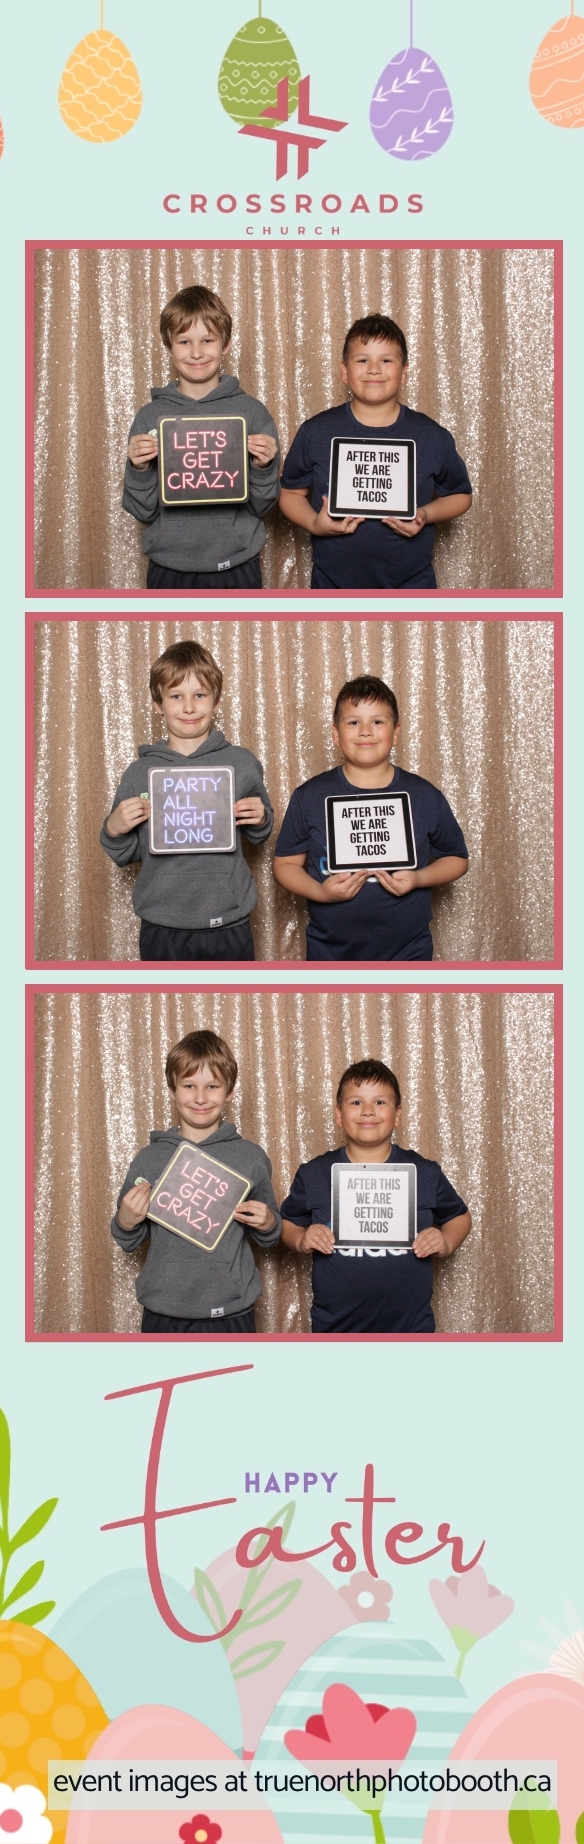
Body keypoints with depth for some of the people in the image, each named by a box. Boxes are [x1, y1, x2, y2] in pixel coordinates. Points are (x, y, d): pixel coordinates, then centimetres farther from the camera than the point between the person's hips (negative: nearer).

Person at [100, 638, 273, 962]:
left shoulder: (242, 763, 3)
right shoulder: (139, 773, 2)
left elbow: (258, 835, 14)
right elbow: (126, 855, 10)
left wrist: (260, 820, -7)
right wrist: (113, 831, -10)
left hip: (228, 926, 0)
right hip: (162, 931, 0)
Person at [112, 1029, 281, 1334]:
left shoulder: (251, 1157, 1)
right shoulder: (149, 1159, 1)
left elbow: (268, 1239, 10)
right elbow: (129, 1240, 10)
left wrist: (268, 1224, -11)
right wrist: (126, 1222, -11)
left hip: (230, 1314, 0)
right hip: (164, 1314, 1)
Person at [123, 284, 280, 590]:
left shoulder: (252, 412, 0)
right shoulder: (150, 417, 1)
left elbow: (262, 506, 2)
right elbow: (143, 511, 2)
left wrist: (263, 468, -16)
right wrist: (139, 470, -15)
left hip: (236, 570, 0)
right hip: (169, 572, 0)